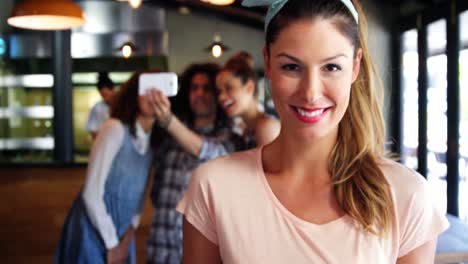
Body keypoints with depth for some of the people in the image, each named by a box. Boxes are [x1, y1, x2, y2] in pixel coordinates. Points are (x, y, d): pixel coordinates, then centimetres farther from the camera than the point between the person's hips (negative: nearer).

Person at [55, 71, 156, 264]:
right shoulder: (115, 129, -19)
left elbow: (140, 191, 6)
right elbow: (91, 193, -19)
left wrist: (128, 234, -1)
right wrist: (111, 244, -13)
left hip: (122, 229, 6)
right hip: (94, 228, -5)